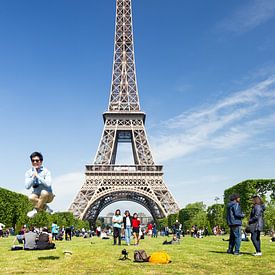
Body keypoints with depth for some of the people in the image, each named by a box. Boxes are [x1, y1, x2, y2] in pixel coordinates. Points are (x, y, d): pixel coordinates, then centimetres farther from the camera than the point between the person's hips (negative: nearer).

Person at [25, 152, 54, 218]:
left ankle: (35, 210, -16)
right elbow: (27, 186, -14)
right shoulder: (28, 172, -3)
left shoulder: (46, 171, -13)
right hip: (37, 195, 2)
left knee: (44, 192, -37)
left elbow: (48, 184, -28)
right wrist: (33, 176, -22)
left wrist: (37, 175, -27)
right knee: (31, 197, -33)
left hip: (48, 196, -2)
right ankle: (45, 207, -9)